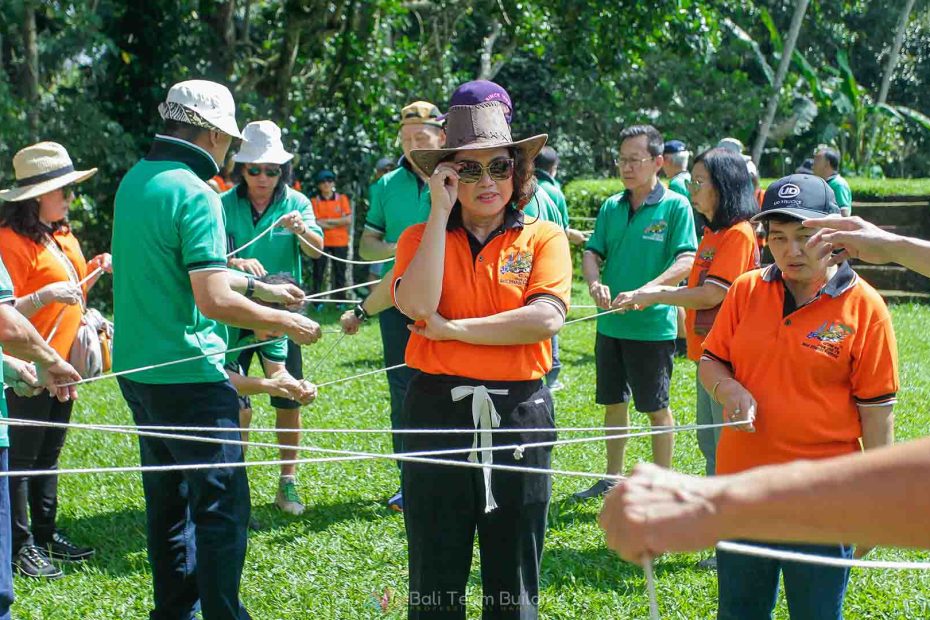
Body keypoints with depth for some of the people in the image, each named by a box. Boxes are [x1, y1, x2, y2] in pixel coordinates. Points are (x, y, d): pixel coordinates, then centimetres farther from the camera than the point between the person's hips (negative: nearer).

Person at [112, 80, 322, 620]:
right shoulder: (195, 194, -18)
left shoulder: (134, 180, 9)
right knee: (221, 505, -3)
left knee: (168, 502, 18)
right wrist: (289, 323, -11)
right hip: (188, 375, -9)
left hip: (136, 368, 9)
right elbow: (215, 301, -24)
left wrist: (250, 284, 27)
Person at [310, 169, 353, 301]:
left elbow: (348, 220, -5)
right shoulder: (315, 201, 1)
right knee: (318, 272, 0)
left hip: (340, 242, 1)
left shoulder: (342, 199, 5)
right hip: (321, 242, -1)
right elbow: (315, 223, -9)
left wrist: (328, 221, -9)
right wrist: (338, 224, -10)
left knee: (340, 272, 5)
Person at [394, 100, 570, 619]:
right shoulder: (422, 237, 5)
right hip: (438, 413, 1)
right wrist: (440, 209, -13)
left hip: (518, 415, -1)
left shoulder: (543, 237, 1)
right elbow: (418, 305, -16)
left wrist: (454, 329, -12)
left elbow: (546, 318, -15)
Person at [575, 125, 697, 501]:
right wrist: (595, 283, -15)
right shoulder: (611, 207, 8)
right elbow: (592, 253, 8)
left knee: (656, 407, 4)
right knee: (614, 402, 15)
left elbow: (686, 262, -16)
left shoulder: (675, 206, -8)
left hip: (653, 325, -5)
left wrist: (645, 292, -28)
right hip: (610, 324, 5)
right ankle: (612, 477, 29)